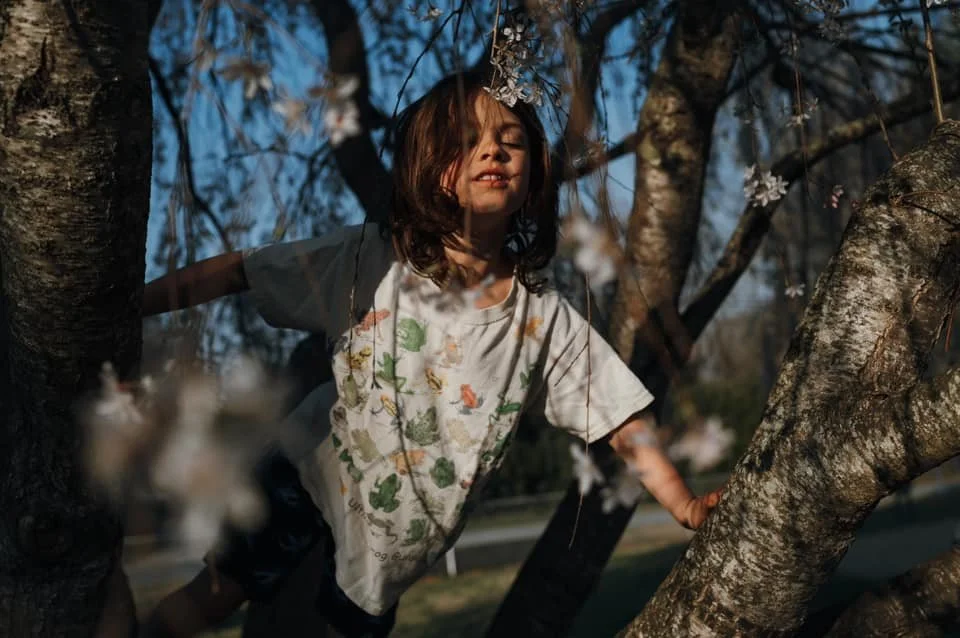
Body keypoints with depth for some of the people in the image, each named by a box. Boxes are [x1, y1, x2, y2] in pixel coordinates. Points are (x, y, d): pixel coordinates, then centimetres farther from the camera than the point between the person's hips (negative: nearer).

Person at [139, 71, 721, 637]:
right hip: (310, 481, -1)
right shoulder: (369, 262, -19)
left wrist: (687, 507, -22)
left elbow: (624, 422, -12)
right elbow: (235, 273, -15)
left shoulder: (545, 318, -15)